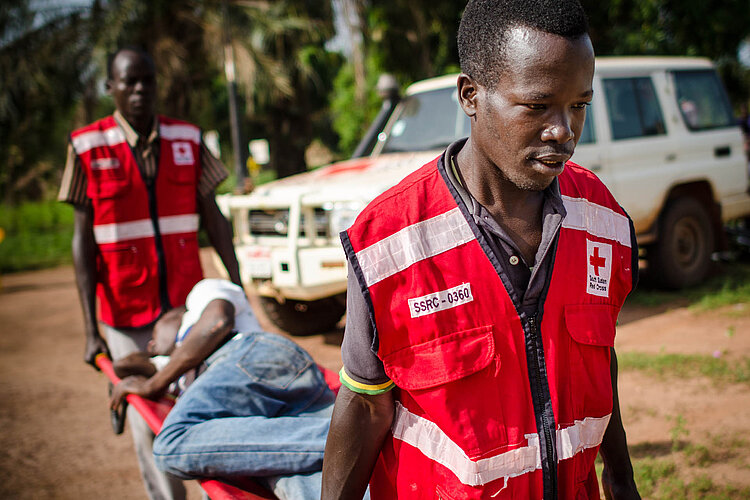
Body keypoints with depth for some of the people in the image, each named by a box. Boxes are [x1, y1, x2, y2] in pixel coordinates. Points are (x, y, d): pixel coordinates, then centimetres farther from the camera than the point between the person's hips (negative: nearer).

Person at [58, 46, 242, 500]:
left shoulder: (187, 139, 3)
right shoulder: (88, 147, -3)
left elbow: (214, 220, 8)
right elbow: (83, 240, -3)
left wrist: (237, 289, 4)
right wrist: (91, 330, -7)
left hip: (190, 302, 2)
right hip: (126, 311, -2)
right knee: (148, 421, 2)